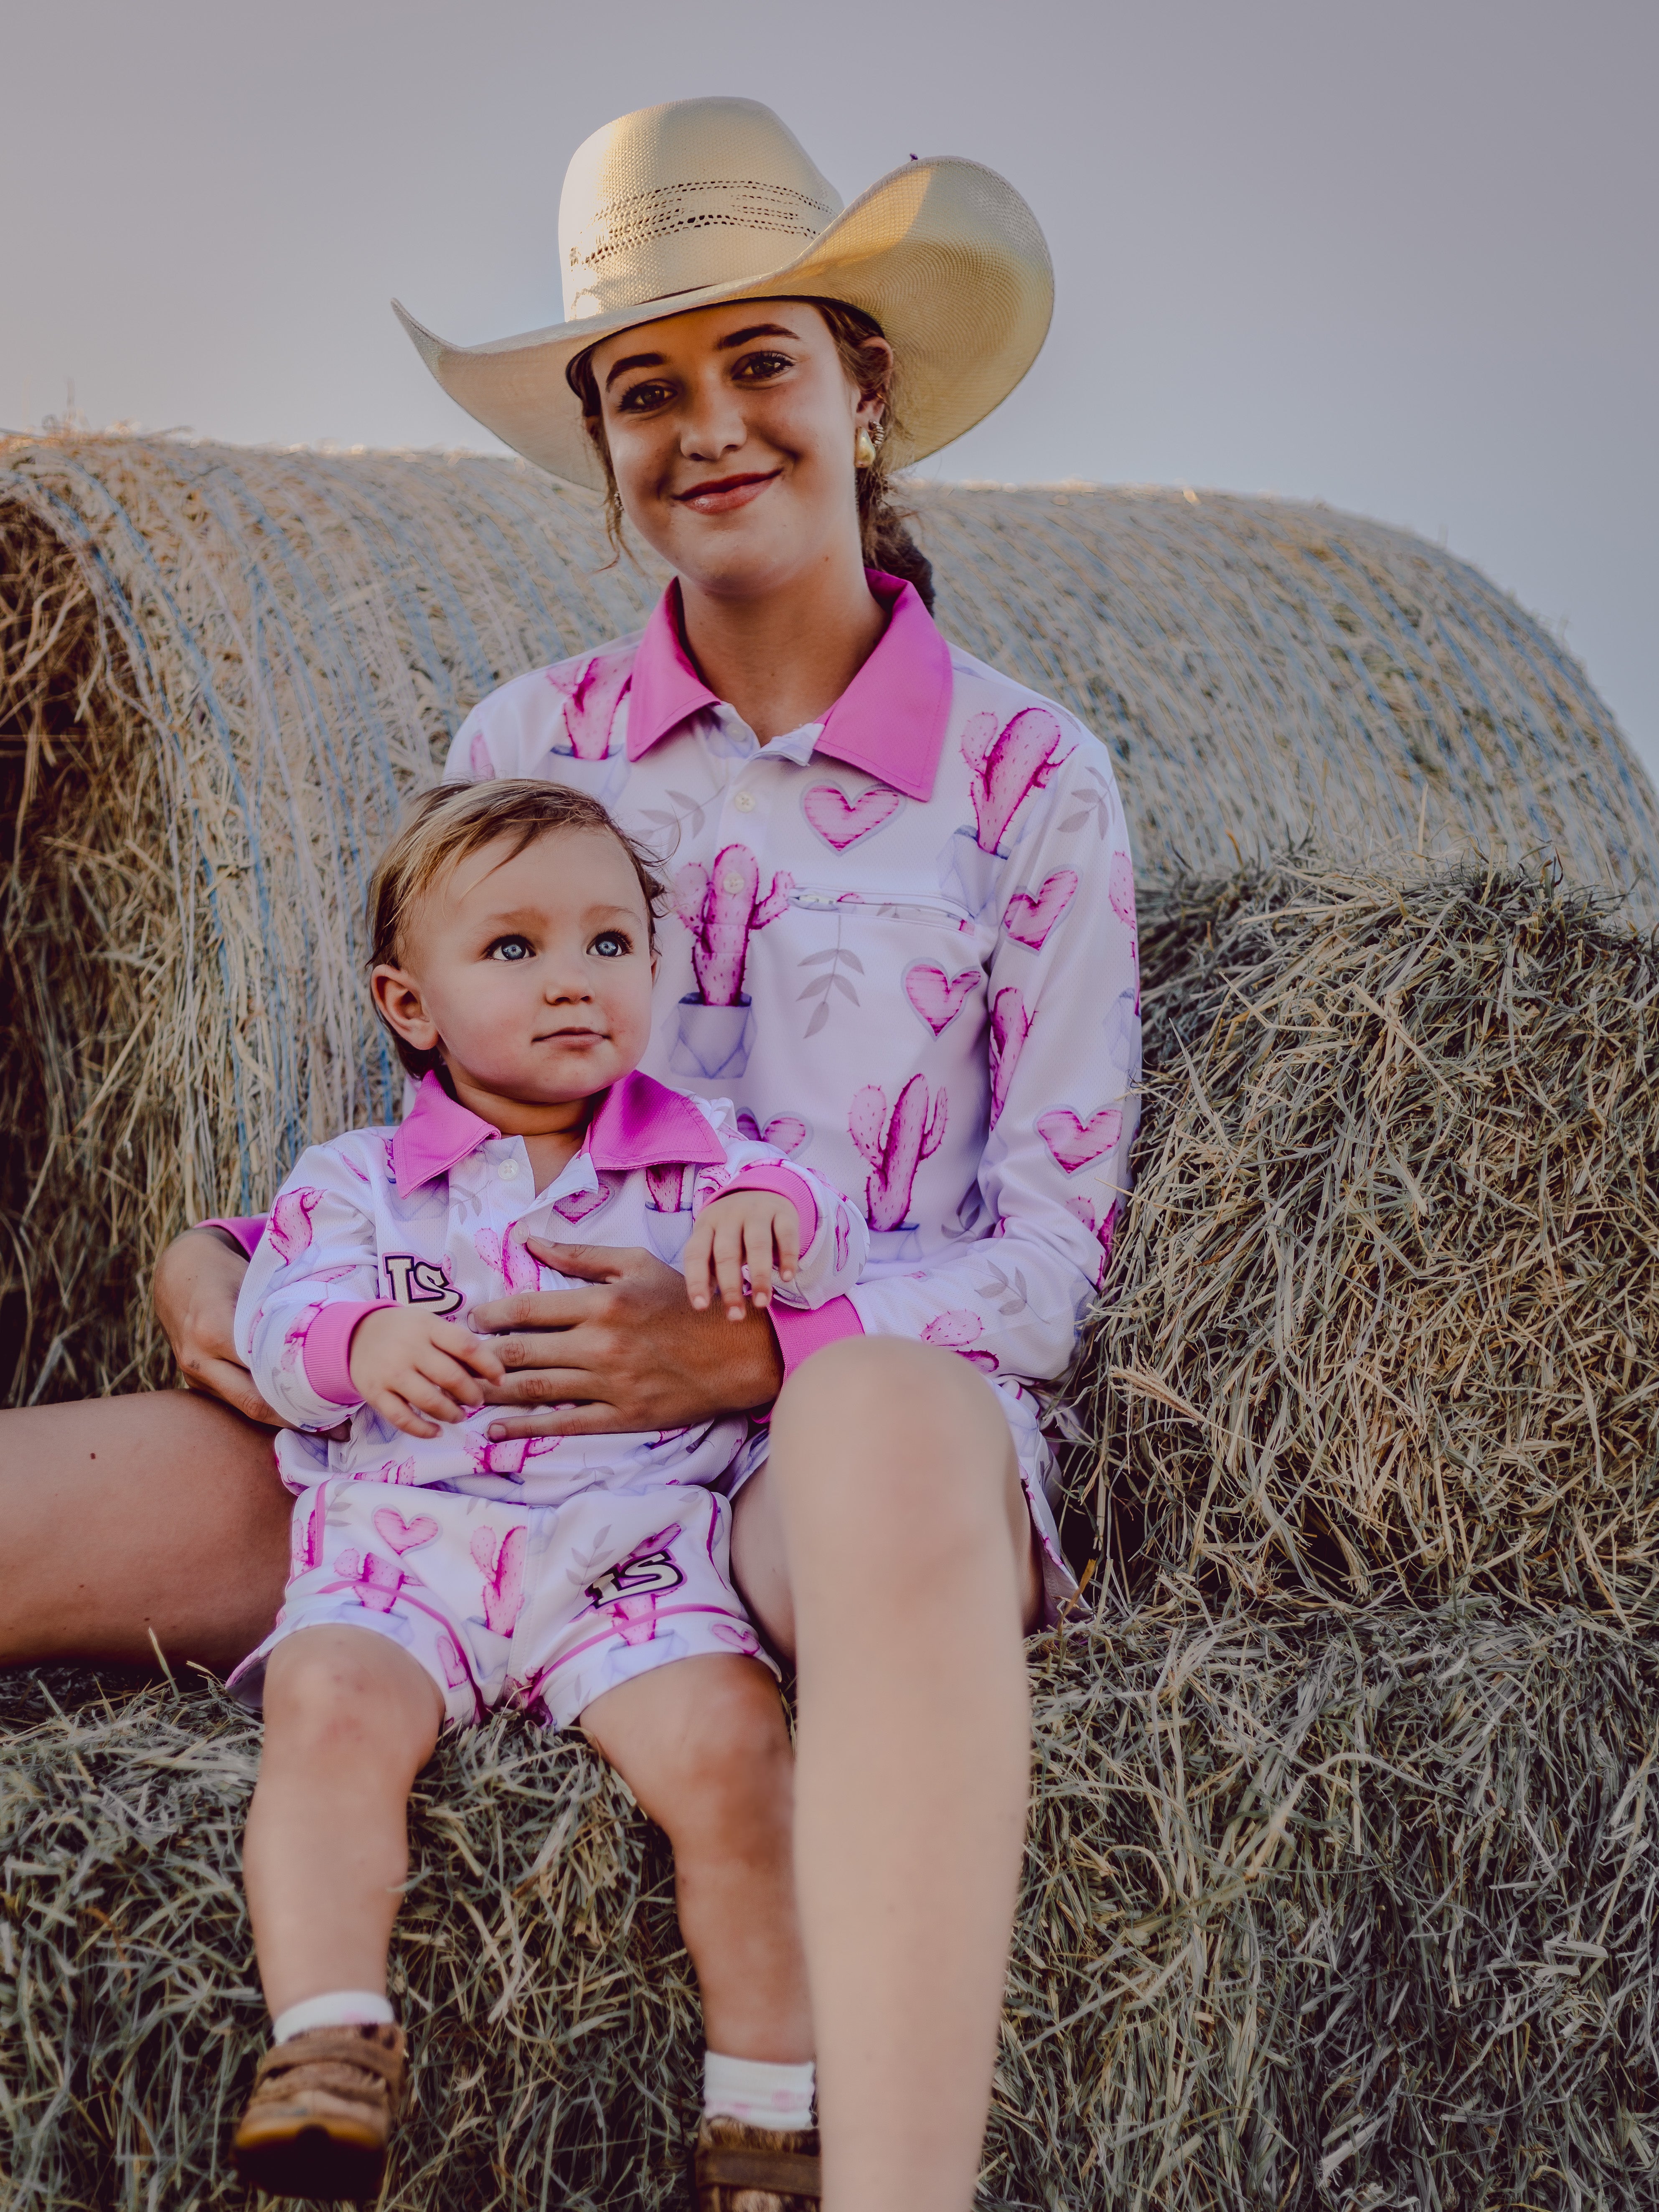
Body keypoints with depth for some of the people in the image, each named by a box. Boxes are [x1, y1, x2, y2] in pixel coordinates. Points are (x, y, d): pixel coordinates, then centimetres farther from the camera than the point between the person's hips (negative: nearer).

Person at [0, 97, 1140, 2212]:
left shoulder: (1029, 778, 5)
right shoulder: (525, 743, 13)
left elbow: (1046, 1248, 2)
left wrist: (770, 1348, -16)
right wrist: (240, 1272, -2)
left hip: (858, 1424, -3)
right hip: (488, 1427, 3)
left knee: (891, 1429, -42)